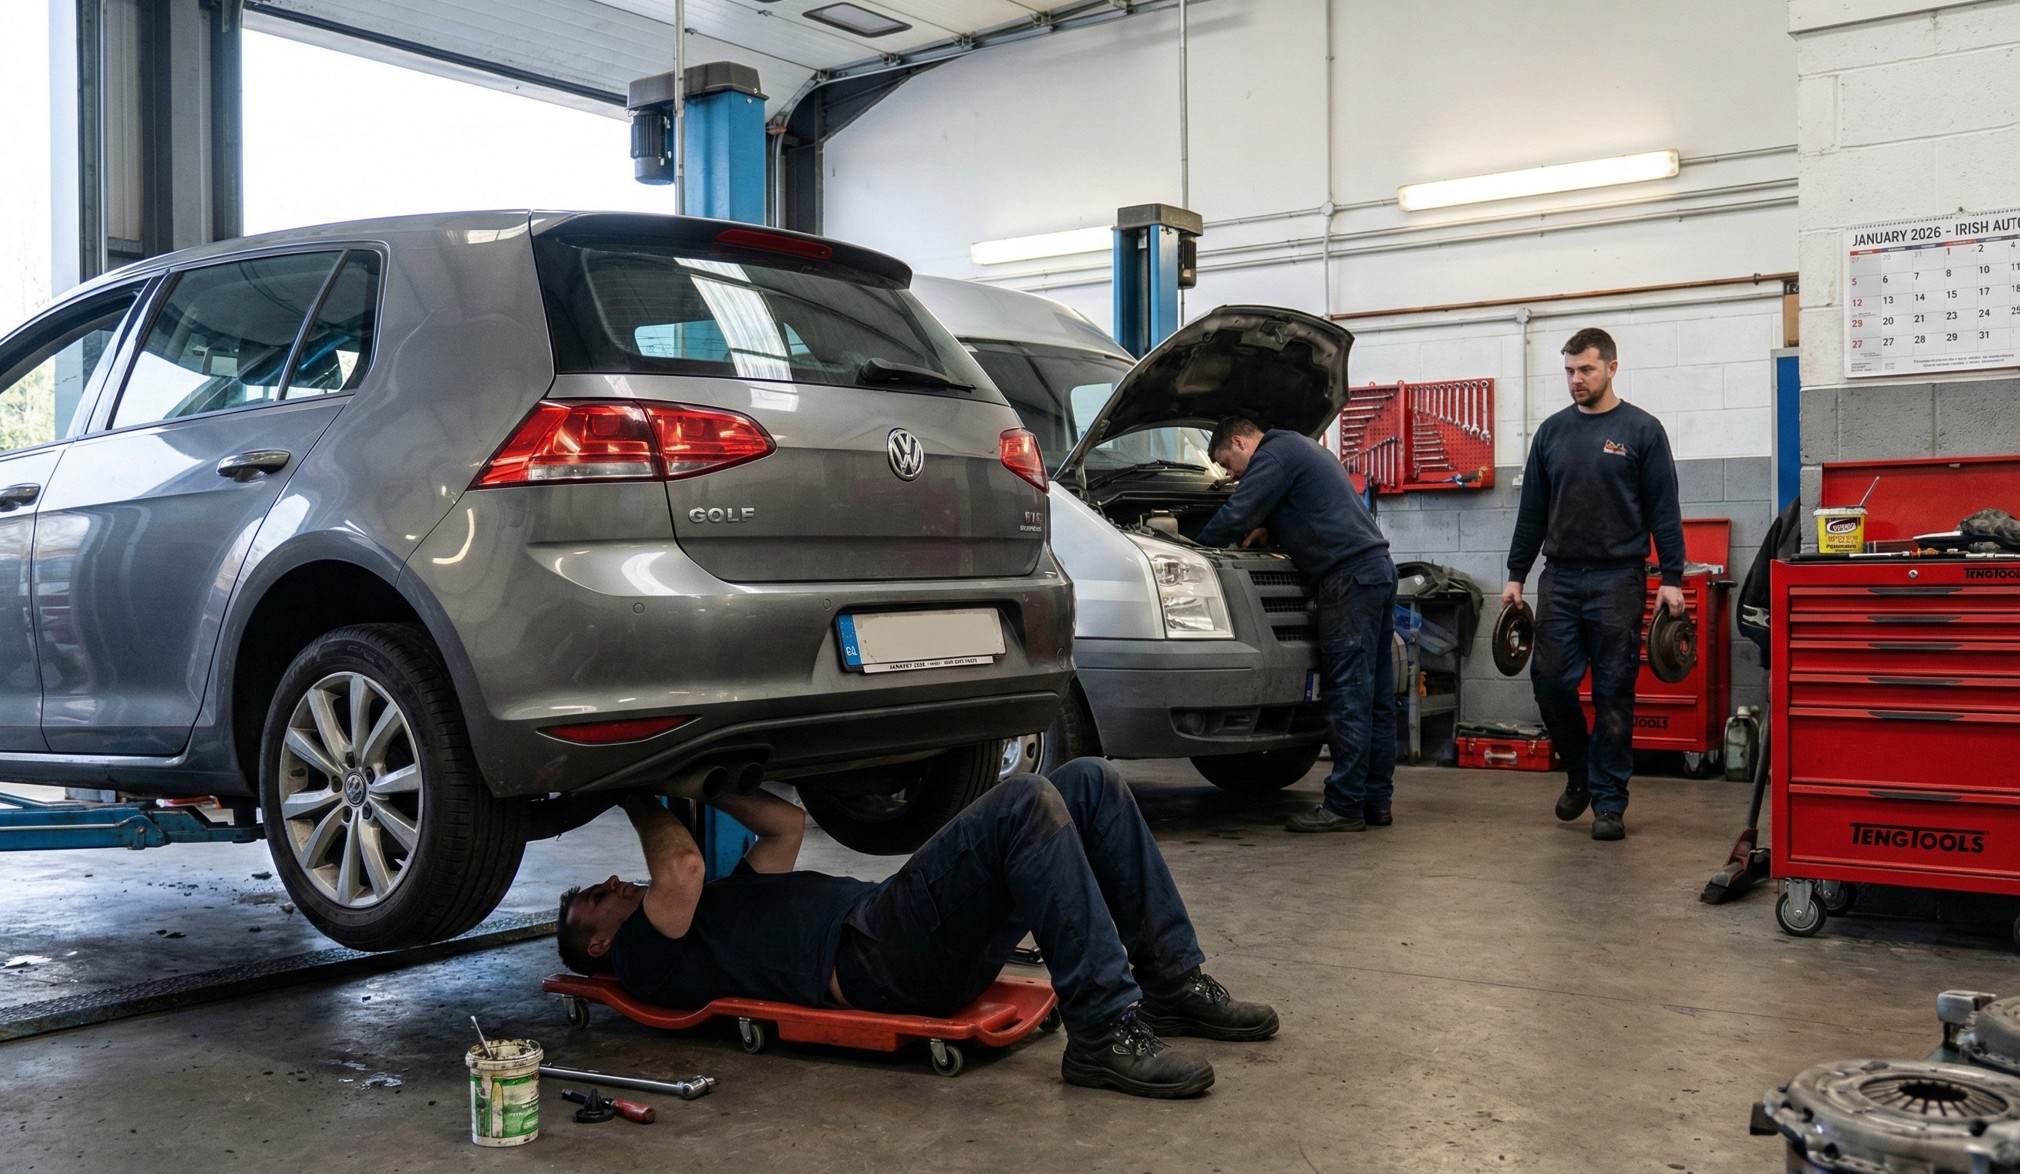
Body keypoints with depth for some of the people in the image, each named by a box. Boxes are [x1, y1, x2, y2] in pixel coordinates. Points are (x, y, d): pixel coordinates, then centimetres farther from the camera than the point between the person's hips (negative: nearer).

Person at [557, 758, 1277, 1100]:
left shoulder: (720, 909, 34)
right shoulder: (647, 960, 9)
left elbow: (787, 823, 35)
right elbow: (682, 868, -9)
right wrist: (638, 801, 8)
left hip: (923, 937, 9)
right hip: (872, 959, -9)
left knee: (1089, 782, -1)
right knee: (1026, 806, -30)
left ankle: (1175, 985, -1)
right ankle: (1104, 1030, -29)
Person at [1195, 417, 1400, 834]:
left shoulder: (1272, 457, -5)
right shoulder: (1301, 448, 26)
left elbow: (1234, 518, -10)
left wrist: (1197, 547, 6)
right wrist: (1268, 527, 24)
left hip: (1350, 577, -10)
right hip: (1378, 567, 10)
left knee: (1347, 696, -9)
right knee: (1374, 696, 10)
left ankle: (1344, 807, -8)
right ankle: (1376, 802, 14)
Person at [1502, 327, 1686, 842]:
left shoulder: (1641, 430, -1)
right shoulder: (1552, 431, 10)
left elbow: (1664, 510, -2)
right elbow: (1532, 510, 13)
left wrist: (1672, 578, -8)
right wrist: (1516, 575, 10)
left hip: (1617, 580, -3)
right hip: (1560, 578, 4)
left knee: (1613, 693, 0)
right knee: (1550, 681, 0)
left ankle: (1609, 801, 8)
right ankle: (1579, 772, 24)